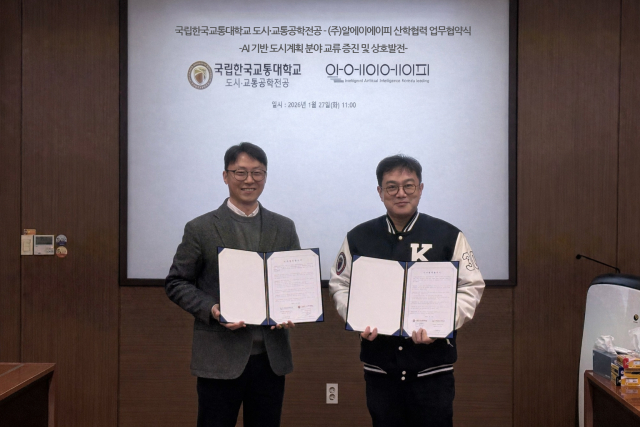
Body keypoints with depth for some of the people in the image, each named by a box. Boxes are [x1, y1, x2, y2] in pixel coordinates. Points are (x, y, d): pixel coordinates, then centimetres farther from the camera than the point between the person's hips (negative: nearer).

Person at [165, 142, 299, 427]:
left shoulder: (284, 228, 9)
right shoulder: (200, 229, -1)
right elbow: (176, 283, 1)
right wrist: (211, 309, -16)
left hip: (272, 358, 3)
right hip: (220, 359, -3)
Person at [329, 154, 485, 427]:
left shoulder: (448, 236, 0)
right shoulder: (358, 238, 6)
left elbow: (470, 288, 1)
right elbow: (340, 285, 12)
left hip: (433, 365, -2)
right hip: (379, 364, 2)